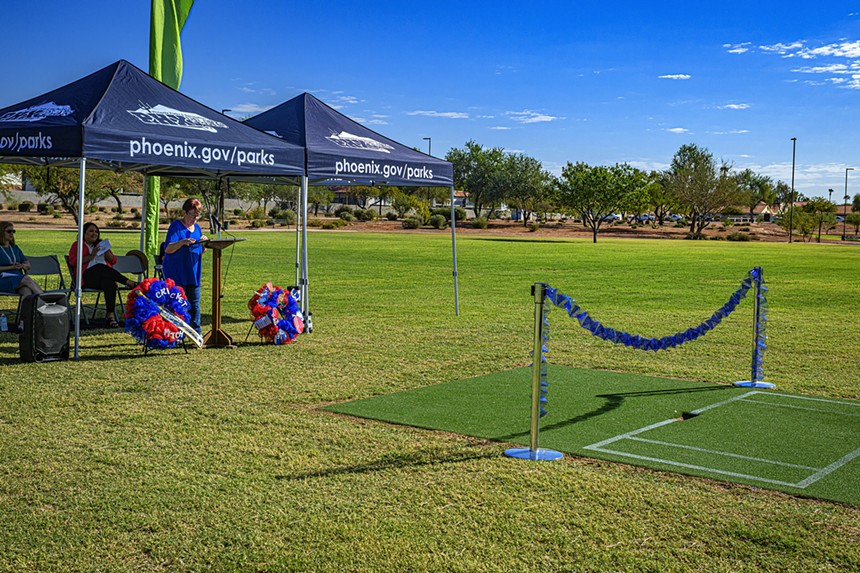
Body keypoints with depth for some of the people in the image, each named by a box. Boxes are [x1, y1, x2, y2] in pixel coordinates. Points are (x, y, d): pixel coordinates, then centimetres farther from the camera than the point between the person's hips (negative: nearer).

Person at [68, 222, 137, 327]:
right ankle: (130, 283, -37)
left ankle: (110, 314, -47)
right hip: (87, 276, -2)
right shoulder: (77, 245, 18)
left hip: (105, 274, 2)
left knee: (109, 281, -37)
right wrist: (91, 256, -8)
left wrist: (106, 251, 3)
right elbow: (73, 261, 0)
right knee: (101, 267, -37)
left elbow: (113, 261, 21)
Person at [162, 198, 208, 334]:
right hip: (176, 271, -6)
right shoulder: (176, 226, -7)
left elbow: (200, 252, 18)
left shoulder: (197, 227, 13)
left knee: (195, 303, 6)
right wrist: (183, 242, -30)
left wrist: (203, 243, -4)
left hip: (193, 272, 6)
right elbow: (168, 249, -15)